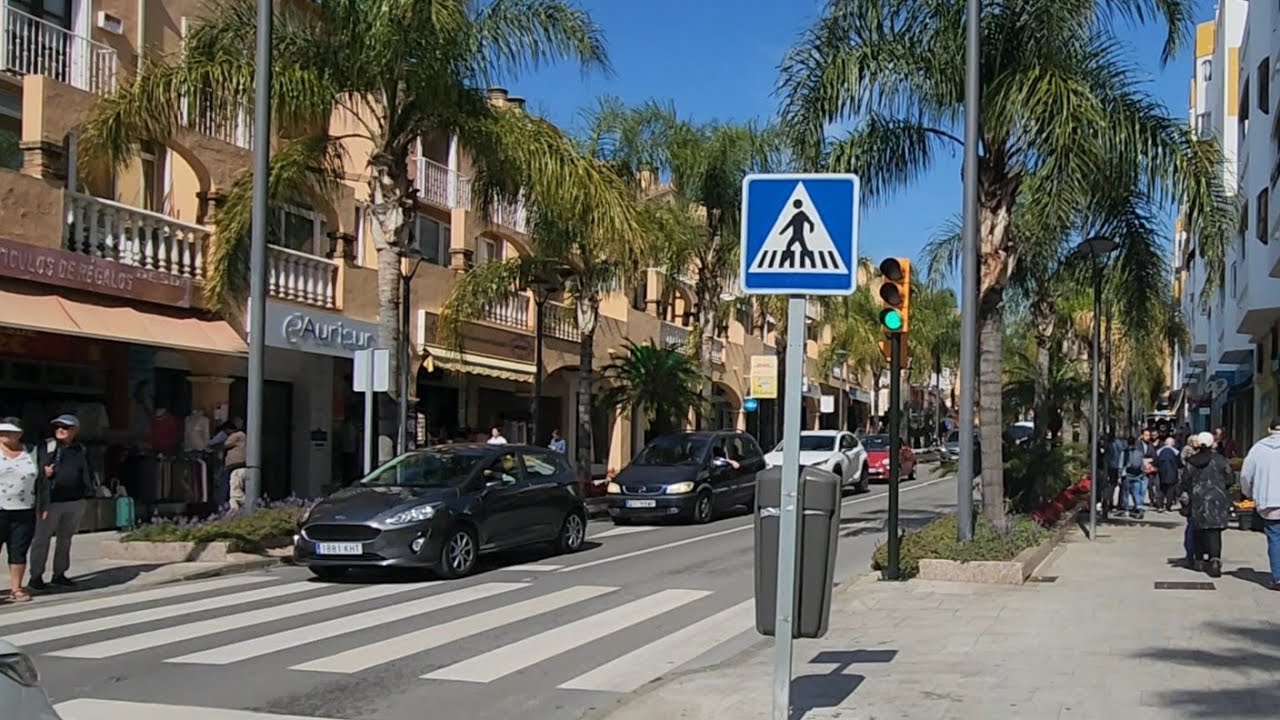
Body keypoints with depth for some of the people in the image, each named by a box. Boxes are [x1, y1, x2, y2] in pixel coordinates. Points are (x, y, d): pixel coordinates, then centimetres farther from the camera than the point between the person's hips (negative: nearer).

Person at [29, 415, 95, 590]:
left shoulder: (81, 451, 11)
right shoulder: (44, 448, 2)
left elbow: (88, 475, 15)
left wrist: (87, 495, 7)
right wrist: (43, 472, -17)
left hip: (75, 502, 4)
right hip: (51, 501, -4)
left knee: (65, 538, 12)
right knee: (42, 538, -3)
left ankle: (59, 573, 22)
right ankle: (36, 576, 3)